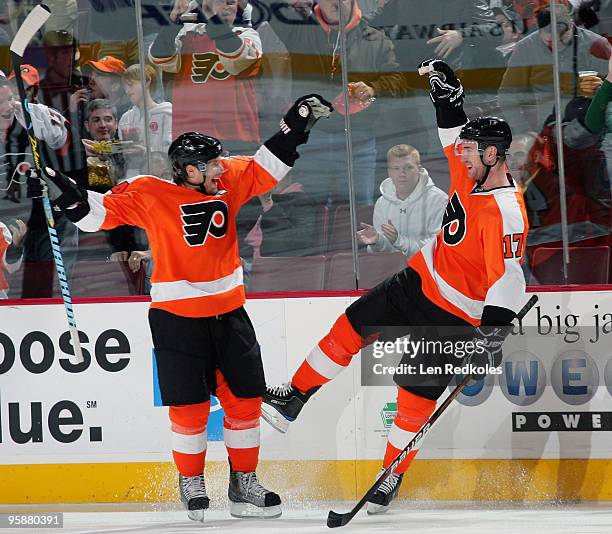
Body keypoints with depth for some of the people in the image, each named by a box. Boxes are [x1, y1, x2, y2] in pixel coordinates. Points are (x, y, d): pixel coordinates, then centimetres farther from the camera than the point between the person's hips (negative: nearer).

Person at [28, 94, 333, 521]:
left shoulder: (230, 181, 0)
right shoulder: (150, 194, -13)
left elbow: (267, 168, 12)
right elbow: (101, 211, -10)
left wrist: (297, 127, 7)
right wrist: (67, 195, -24)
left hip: (229, 313, 5)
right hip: (177, 318, -5)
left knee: (245, 400, 7)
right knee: (190, 407, -2)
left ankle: (244, 485, 19)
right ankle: (191, 485, 18)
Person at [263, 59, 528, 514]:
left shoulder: (506, 212, -30)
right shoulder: (475, 172, -5)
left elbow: (508, 280, -34)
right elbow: (454, 132, 12)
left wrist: (492, 335, -38)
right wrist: (447, 90, -2)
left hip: (454, 314, -9)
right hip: (419, 282, 9)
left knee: (418, 391, -3)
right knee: (352, 327, 8)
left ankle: (392, 475, 11)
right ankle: (293, 399, 19)